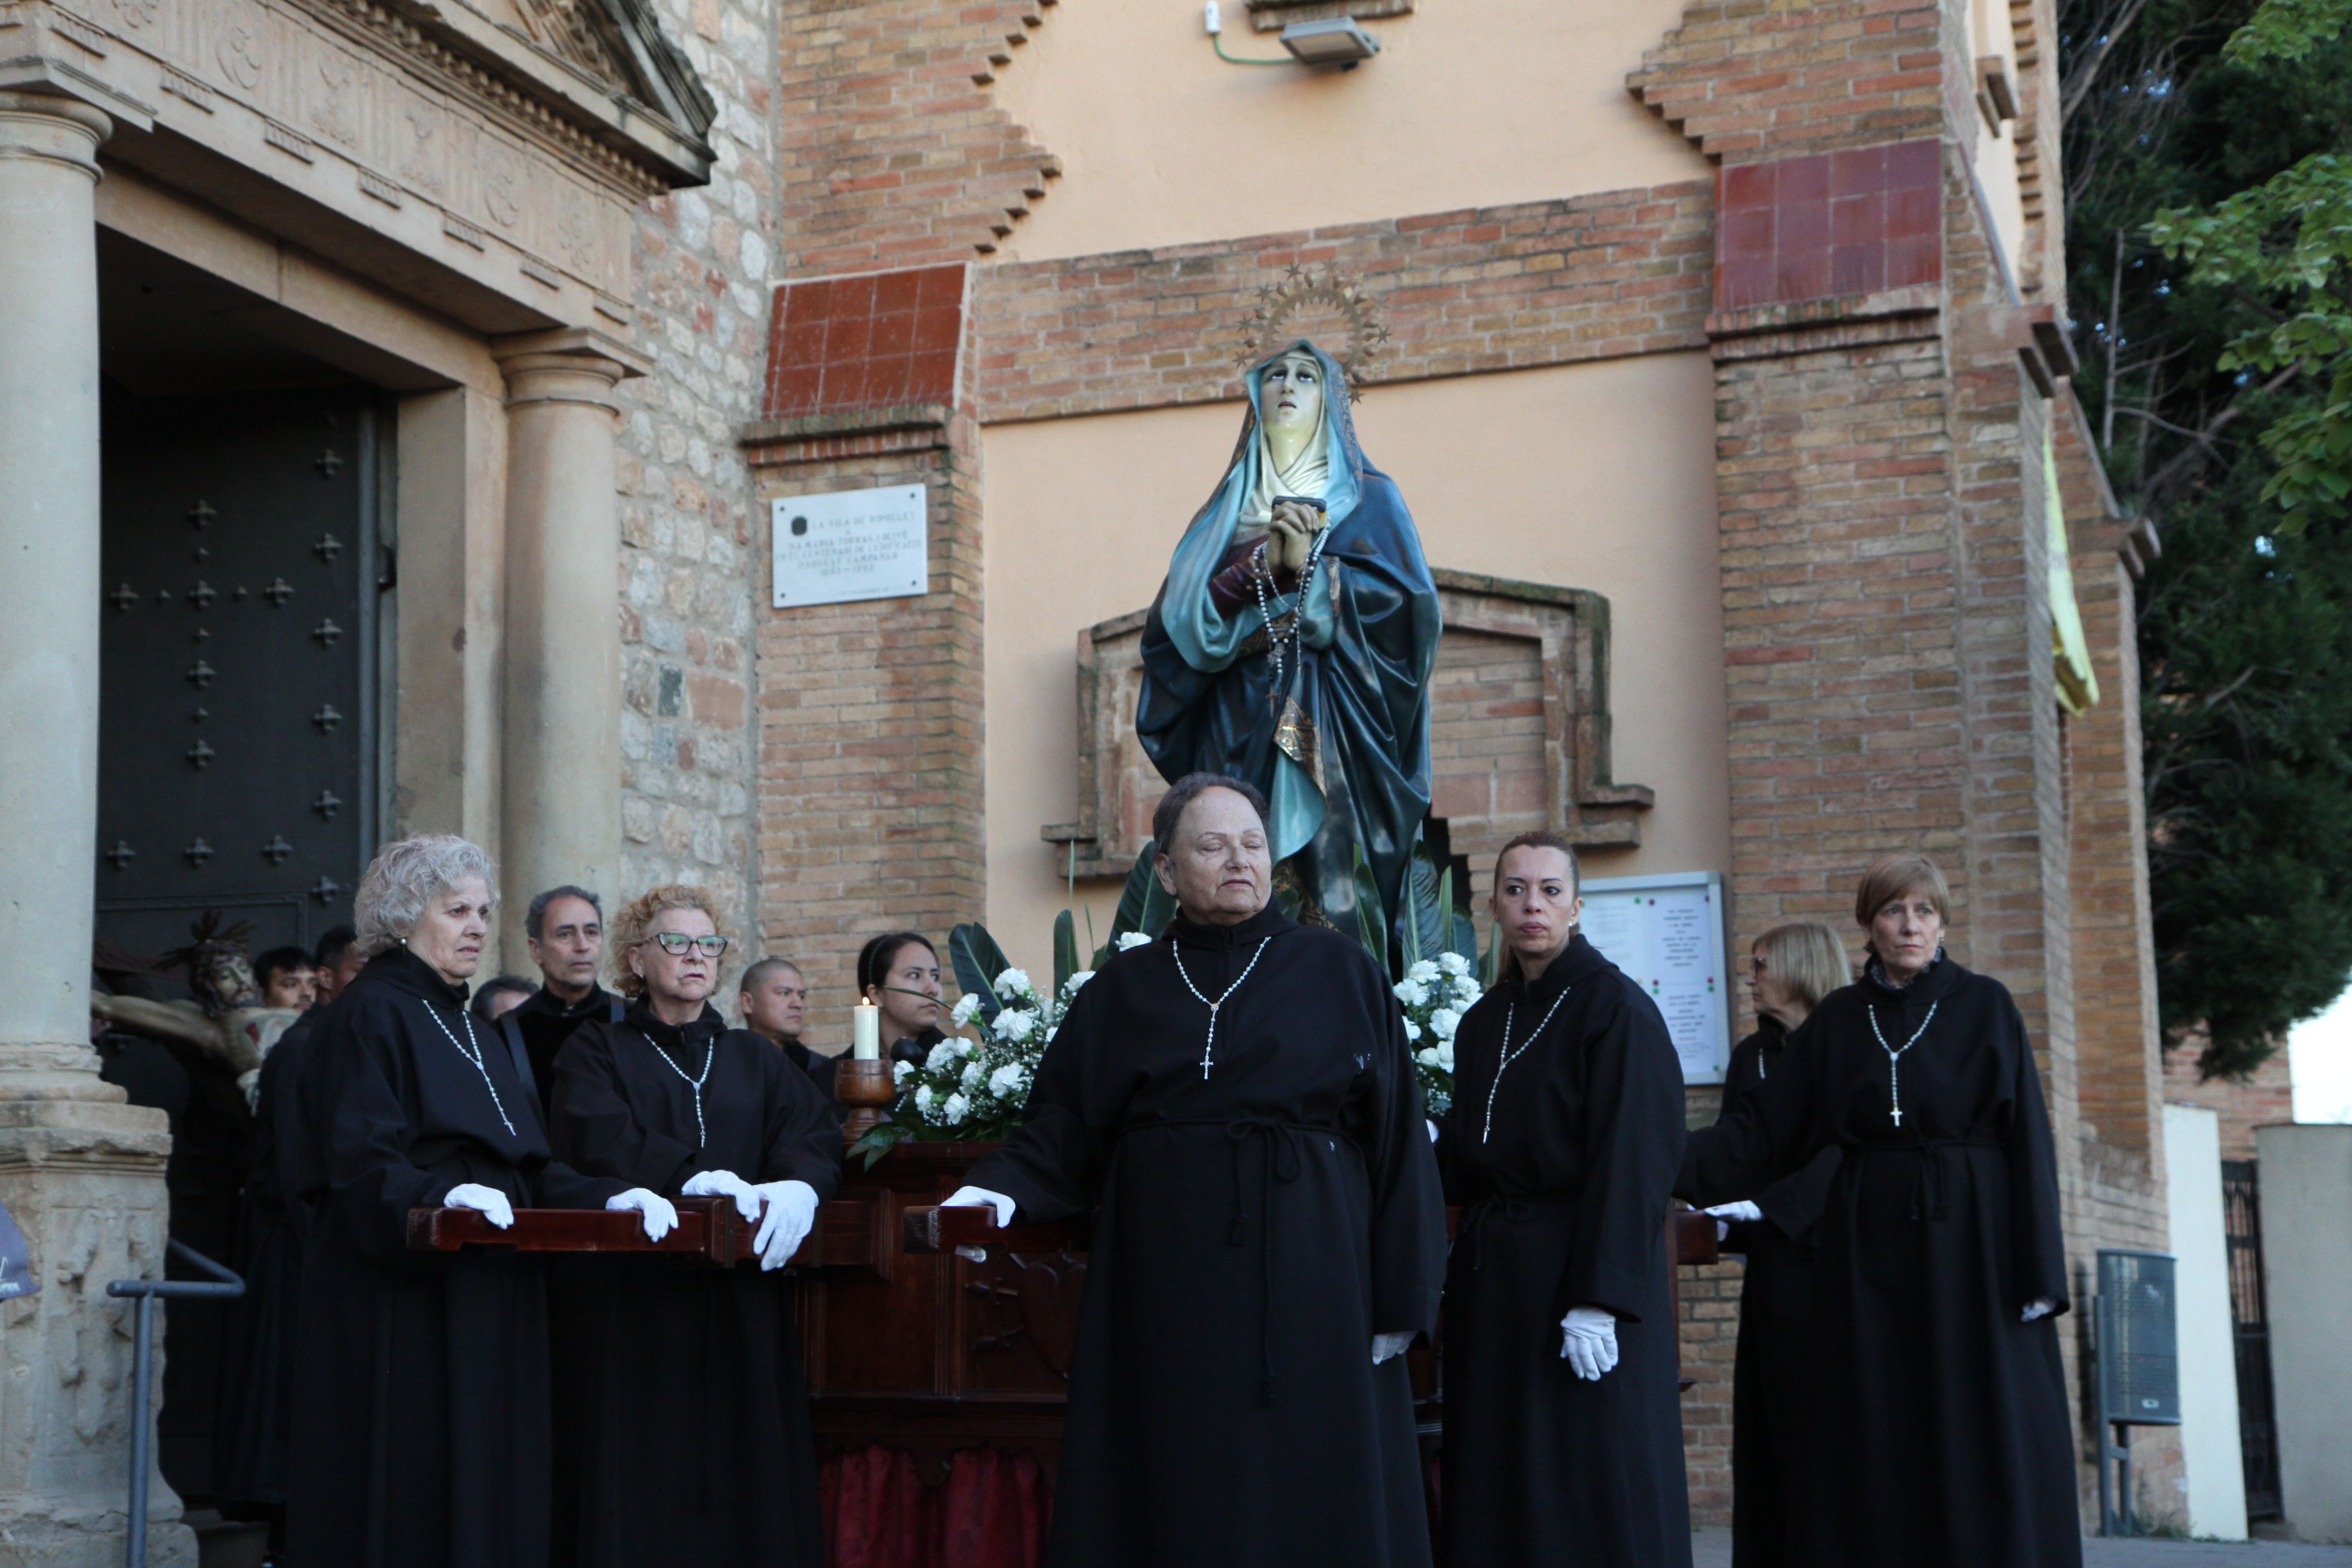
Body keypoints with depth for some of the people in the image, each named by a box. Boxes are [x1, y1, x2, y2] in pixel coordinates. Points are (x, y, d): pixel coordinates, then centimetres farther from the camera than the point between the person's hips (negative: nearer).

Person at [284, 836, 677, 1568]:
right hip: (401, 1296, -8)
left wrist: (608, 1198, 0)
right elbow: (362, 1162, -16)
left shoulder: (470, 1031, 21)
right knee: (407, 1491, -7)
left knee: (487, 1493, 4)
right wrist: (439, 1197, -34)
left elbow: (527, 1164, 17)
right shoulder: (369, 1014, -4)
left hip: (491, 1305, 8)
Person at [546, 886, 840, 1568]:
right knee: (642, 1502, -5)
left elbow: (817, 1130, 2)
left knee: (745, 1494, 0)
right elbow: (596, 1135, -12)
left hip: (741, 1302, 3)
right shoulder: (598, 1050, 7)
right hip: (634, 1300, -3)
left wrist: (799, 1185, -20)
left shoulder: (754, 1059, 18)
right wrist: (690, 1176, -26)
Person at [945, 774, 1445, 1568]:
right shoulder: (1121, 990, 11)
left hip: (1312, 1282, -1)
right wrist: (1002, 1190, -15)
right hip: (1169, 1289, 1)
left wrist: (1401, 1294, -5)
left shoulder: (1341, 973, 6)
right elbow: (1061, 1133, 6)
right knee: (1183, 1502, 2)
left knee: (1312, 1503, 1)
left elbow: (1398, 1142, 1)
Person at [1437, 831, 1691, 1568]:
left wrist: (1599, 1301, -21)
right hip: (1492, 1280, 7)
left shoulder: (1614, 1006, -8)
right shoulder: (1482, 1023, 12)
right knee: (1498, 1496, 9)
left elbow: (1631, 1161, -15)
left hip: (1578, 1271, -7)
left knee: (1592, 1501, -2)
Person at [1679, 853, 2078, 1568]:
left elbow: (2026, 1138, -3)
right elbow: (1764, 1130, 7)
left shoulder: (1984, 1006, 1)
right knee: (1875, 1450, 1)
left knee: (1983, 1448, -3)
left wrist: (2038, 1270, -10)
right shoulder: (1837, 1019, 9)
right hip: (1867, 1249, 3)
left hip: (1970, 1247, -3)